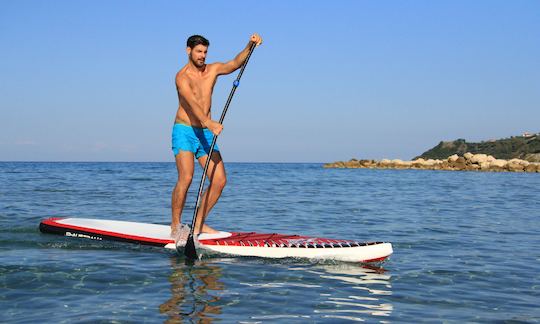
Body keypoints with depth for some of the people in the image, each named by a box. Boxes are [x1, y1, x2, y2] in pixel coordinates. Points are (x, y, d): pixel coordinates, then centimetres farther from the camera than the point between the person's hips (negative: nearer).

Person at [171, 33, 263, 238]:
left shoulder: (212, 70, 10)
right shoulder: (182, 76, -10)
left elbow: (234, 64, -5)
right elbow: (192, 103, -26)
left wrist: (249, 46, -23)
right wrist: (210, 123, -41)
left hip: (205, 133, 6)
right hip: (184, 131, -6)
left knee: (219, 180, -2)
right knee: (186, 178, -21)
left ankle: (199, 224, 10)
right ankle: (175, 227, -9)